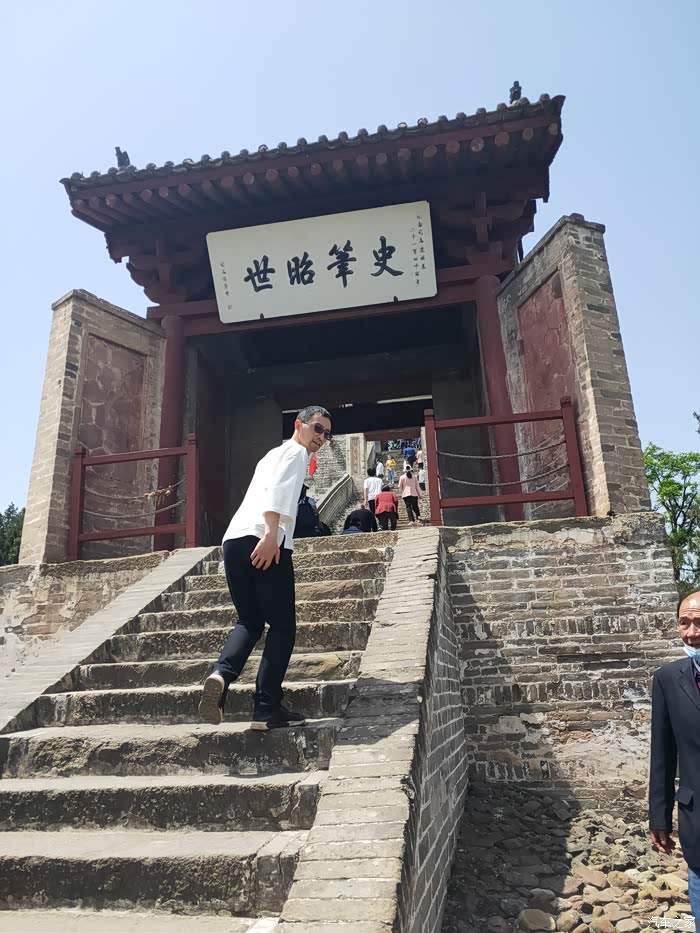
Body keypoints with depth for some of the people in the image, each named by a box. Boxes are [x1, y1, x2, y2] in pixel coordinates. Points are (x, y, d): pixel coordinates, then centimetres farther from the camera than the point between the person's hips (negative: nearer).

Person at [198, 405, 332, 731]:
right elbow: (277, 490, -12)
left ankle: (221, 674, -11)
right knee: (282, 625, 1)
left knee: (249, 622, 14)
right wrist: (271, 534, -24)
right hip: (264, 539, -8)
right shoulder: (296, 452, 7)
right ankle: (266, 708, -1)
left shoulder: (273, 453, 34)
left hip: (234, 538, 8)